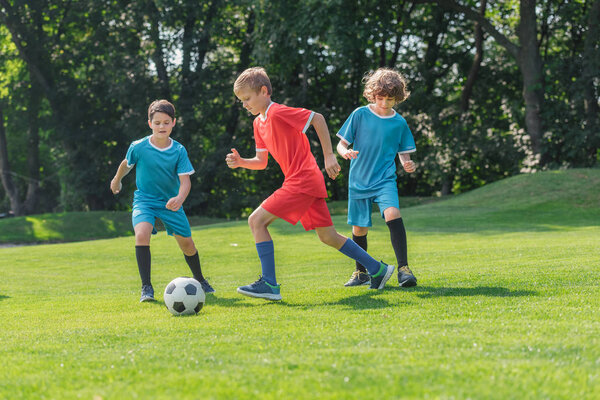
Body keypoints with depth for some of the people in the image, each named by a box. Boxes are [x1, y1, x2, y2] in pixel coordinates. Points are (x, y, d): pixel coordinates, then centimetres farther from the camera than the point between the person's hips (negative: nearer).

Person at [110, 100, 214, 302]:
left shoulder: (179, 151, -11)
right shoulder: (138, 147, -13)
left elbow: (185, 180, -17)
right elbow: (126, 164, 9)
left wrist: (179, 198, -37)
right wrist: (117, 179, 27)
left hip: (171, 202, 2)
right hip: (144, 200, -2)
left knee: (186, 243, 7)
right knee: (142, 234, -29)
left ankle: (199, 280, 36)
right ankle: (146, 287, -23)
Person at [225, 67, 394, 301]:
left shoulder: (278, 113, -12)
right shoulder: (259, 123, 15)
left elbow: (317, 119, -13)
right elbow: (261, 162, 20)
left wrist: (329, 156, -13)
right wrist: (240, 162, 1)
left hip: (303, 181, -10)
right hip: (310, 184, 10)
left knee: (256, 220, -14)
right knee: (327, 236, 15)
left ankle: (269, 285, -15)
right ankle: (377, 269, 23)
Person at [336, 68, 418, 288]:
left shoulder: (399, 123, 2)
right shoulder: (360, 115, -1)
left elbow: (403, 154, 10)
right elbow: (341, 144, 3)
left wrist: (408, 164, -13)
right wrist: (345, 152, -20)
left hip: (385, 179, -1)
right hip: (359, 180, 1)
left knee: (392, 214, -26)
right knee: (359, 229, 7)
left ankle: (403, 268, -25)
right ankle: (361, 272, 30)